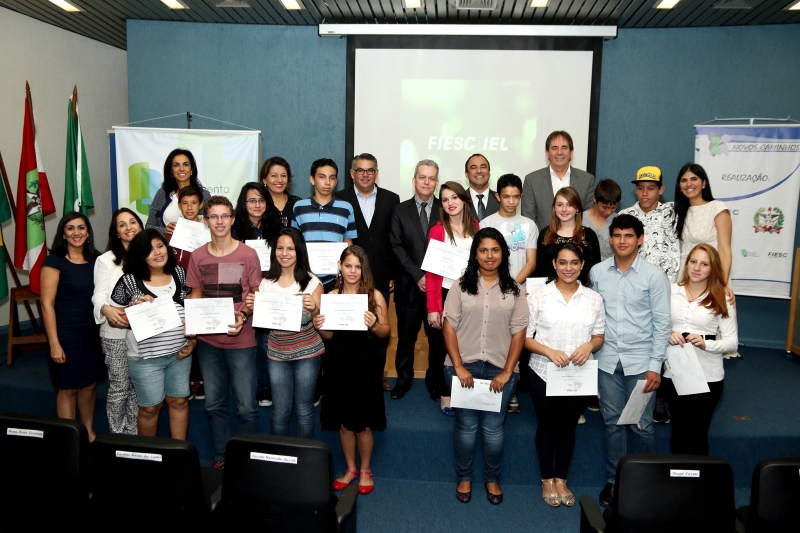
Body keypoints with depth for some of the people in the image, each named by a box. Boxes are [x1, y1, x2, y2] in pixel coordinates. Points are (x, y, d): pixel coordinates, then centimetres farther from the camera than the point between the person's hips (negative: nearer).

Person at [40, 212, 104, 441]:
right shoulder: (54, 261, -9)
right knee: (69, 387, 5)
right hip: (67, 332, -5)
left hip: (93, 331, 5)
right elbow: (47, 304, -12)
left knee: (90, 384, 13)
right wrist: (54, 343, -15)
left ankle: (89, 431, 30)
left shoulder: (96, 259, 6)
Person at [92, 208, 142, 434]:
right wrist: (106, 309, -30)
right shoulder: (106, 260, -2)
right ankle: (117, 436, 17)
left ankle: (133, 433, 25)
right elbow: (99, 294, -9)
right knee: (119, 388, 2)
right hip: (115, 333, -3)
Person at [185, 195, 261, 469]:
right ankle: (221, 456, 31)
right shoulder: (198, 256, 3)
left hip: (241, 340, -3)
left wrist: (244, 316, -19)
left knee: (246, 407, 1)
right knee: (214, 404, 15)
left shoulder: (247, 254, -6)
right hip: (208, 340, 4)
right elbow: (196, 293, 12)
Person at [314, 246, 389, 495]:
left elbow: (386, 331, -4)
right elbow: (329, 336, 8)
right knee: (343, 422, 13)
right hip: (338, 364, 3)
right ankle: (350, 469, 33)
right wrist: (320, 327, -13)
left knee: (363, 423, 7)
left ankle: (365, 470, 29)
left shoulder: (374, 296, -5)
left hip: (365, 365, -3)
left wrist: (374, 325, -24)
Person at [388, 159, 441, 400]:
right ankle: (403, 378, 26)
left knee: (438, 335, 7)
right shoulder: (400, 210, 6)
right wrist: (417, 275, -11)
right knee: (406, 336, 9)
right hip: (409, 285, 0)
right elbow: (397, 247, -1)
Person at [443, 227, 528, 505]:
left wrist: (507, 371, -7)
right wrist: (458, 366, -9)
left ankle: (492, 479, 28)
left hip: (500, 368, 0)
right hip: (464, 366, 0)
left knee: (493, 427, 9)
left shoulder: (513, 289, 2)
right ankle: (464, 477, 28)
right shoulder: (461, 285, 0)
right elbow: (449, 326, -2)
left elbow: (519, 332, 0)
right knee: (466, 425, 9)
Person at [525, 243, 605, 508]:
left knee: (568, 426, 15)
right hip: (544, 373, -2)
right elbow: (525, 337, -7)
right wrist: (550, 352, -22)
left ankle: (561, 479, 34)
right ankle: (547, 479, 32)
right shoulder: (538, 295, -6)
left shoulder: (594, 298, 2)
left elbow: (600, 335, 7)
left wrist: (589, 346, -14)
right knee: (547, 426, 13)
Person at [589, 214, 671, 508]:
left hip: (640, 361, -2)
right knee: (612, 423, 11)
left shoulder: (654, 275, -6)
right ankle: (614, 480, 25)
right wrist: (591, 349, 4)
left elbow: (662, 324, -5)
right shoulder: (597, 272, 2)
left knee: (641, 426, 3)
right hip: (607, 360, 3)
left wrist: (655, 366, -8)